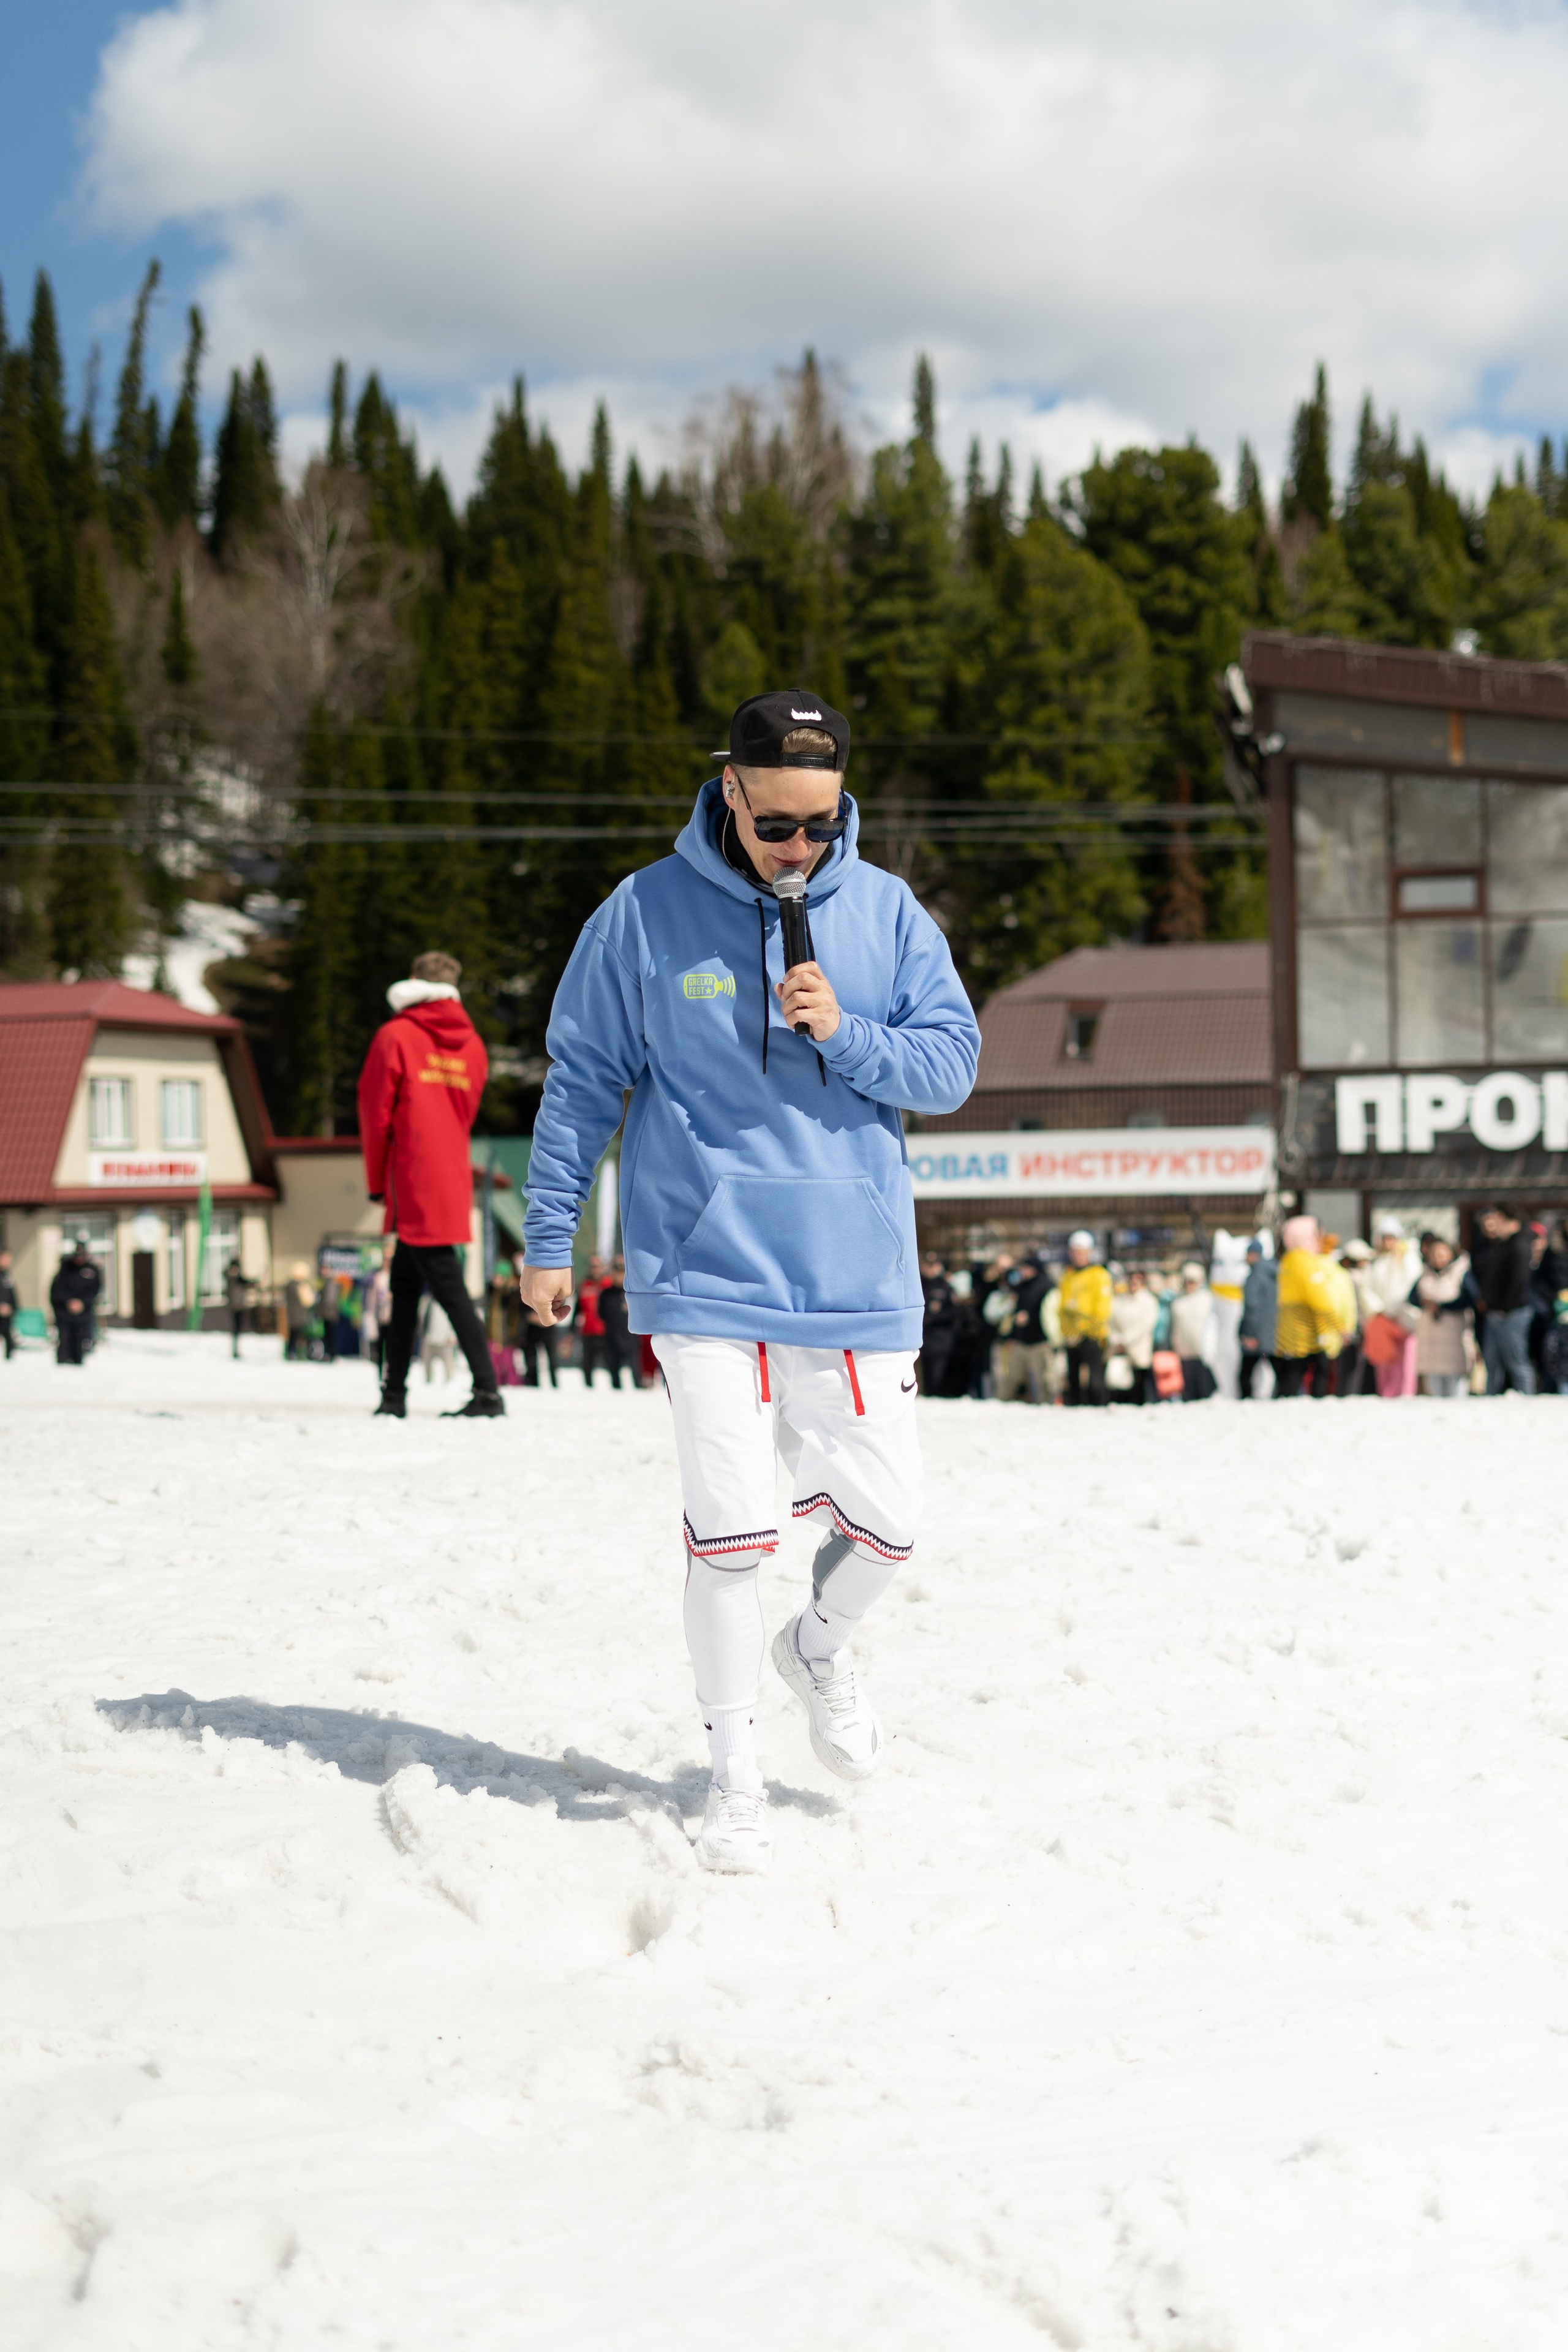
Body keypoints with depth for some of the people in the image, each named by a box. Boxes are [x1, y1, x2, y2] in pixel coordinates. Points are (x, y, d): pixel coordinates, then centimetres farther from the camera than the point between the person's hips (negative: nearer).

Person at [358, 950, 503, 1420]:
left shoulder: (396, 1036, -5)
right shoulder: (472, 1045, 12)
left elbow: (375, 1110, -4)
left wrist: (376, 1180, 7)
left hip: (414, 1187, -7)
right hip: (453, 1184, 7)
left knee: (449, 1289, -10)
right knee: (405, 1285, 16)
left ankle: (488, 1393, -17)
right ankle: (394, 1393, 17)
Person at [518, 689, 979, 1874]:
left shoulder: (887, 912, 3)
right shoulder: (646, 916, -2)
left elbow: (953, 1062, 3)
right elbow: (582, 1080, 4)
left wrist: (844, 1034, -15)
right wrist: (551, 1237, 3)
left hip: (857, 1275, 3)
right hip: (706, 1266, -2)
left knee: (887, 1521, 4)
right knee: (731, 1529, -8)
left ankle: (822, 1645, 37)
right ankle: (735, 1772, 7)